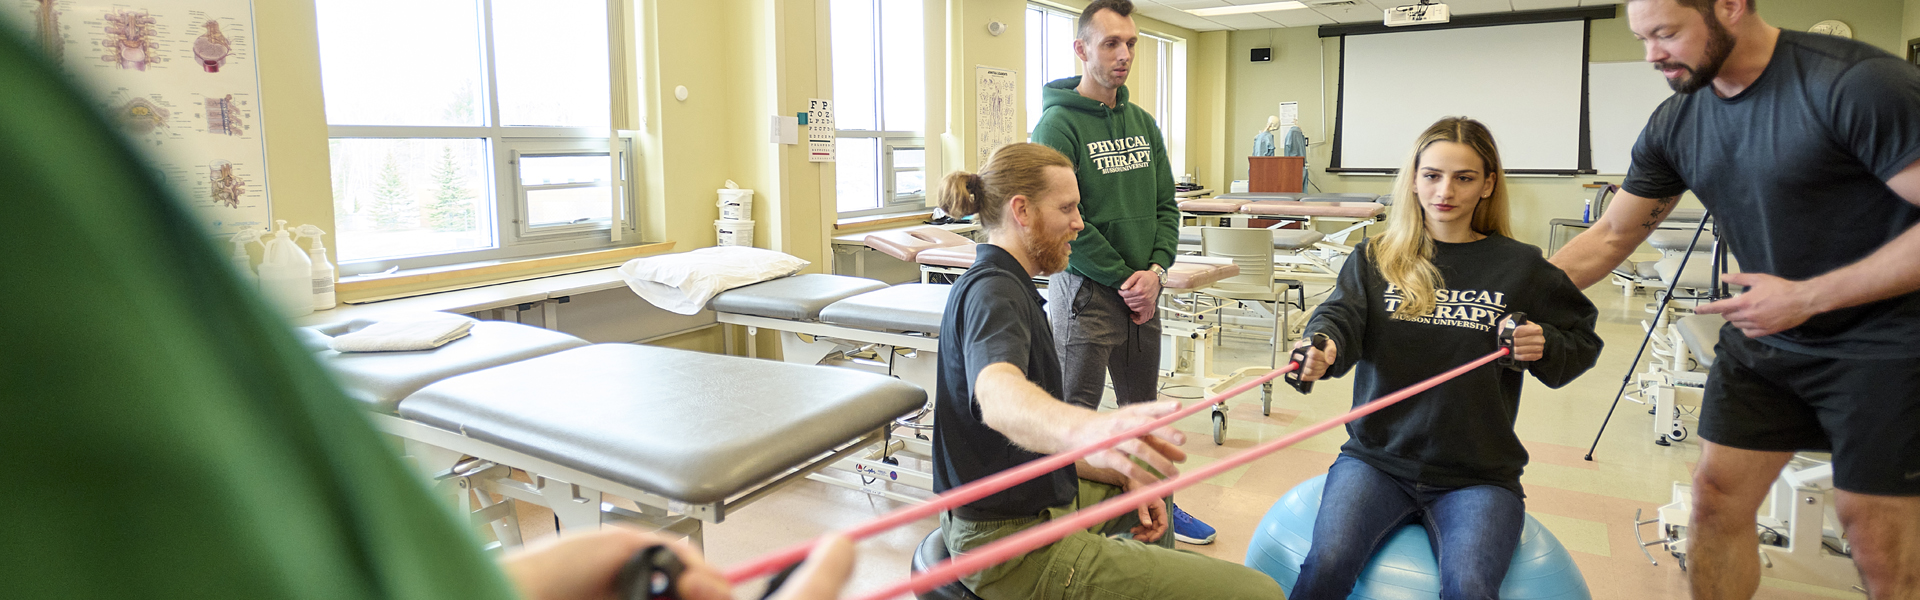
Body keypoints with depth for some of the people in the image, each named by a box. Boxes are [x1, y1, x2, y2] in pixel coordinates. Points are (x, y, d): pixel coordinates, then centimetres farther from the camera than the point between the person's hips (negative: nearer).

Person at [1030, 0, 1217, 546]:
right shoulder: (1059, 123, -11)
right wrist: (1122, 276, -14)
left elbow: (1165, 205, 12)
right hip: (1086, 291, -7)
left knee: (1142, 408, 19)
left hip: (1143, 294, 7)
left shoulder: (1143, 123, 11)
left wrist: (1156, 268, -4)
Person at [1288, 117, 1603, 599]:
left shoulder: (1520, 266, 6)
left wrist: (1545, 348, -10)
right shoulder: (1376, 258, 7)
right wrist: (1322, 346, -33)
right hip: (1377, 458, 0)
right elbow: (1340, 314, -9)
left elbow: (1582, 344, 14)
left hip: (1477, 476, 0)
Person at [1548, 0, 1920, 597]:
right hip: (1762, 339, 5)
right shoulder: (1674, 124, -3)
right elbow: (1612, 236, 5)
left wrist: (1807, 297, -23)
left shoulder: (1860, 83, -21)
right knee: (1716, 500, 8)